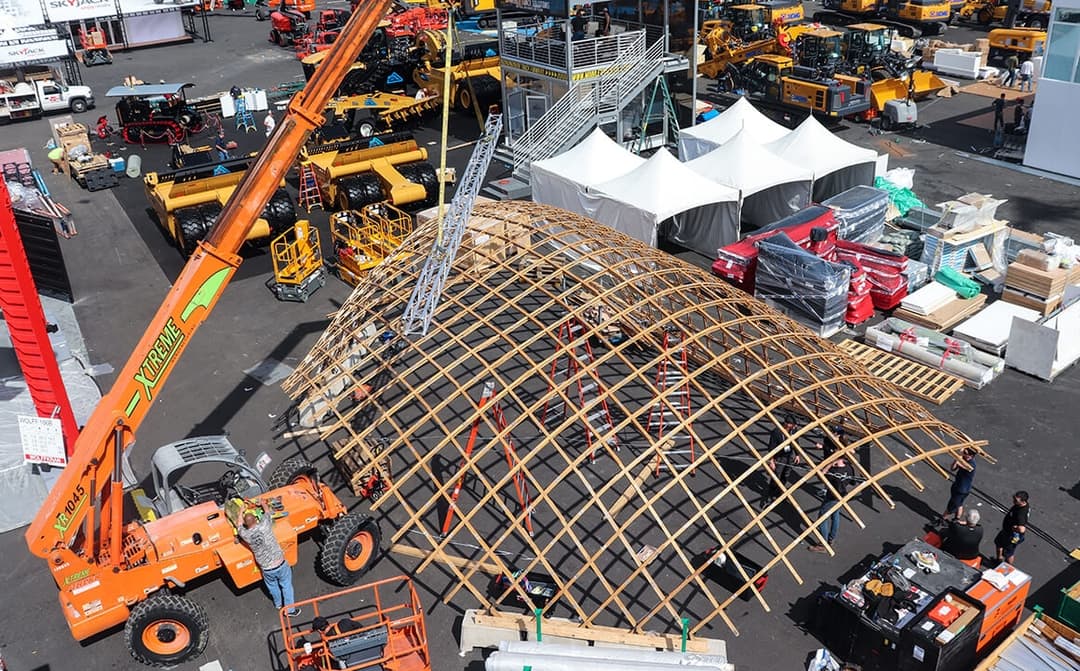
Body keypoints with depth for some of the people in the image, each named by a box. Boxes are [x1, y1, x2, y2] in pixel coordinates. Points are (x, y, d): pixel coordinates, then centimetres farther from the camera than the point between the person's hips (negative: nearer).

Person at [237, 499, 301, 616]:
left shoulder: (246, 535, -17)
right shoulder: (264, 526, -21)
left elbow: (239, 526, 7)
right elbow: (267, 512, 2)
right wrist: (264, 504, 23)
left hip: (266, 569, 1)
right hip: (281, 564, -1)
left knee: (273, 587, 29)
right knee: (286, 586, 19)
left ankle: (278, 604, 51)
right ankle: (290, 610, 30)